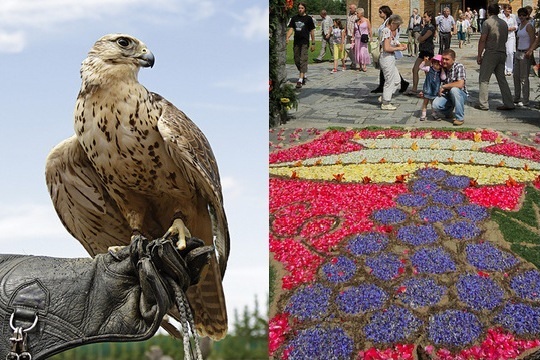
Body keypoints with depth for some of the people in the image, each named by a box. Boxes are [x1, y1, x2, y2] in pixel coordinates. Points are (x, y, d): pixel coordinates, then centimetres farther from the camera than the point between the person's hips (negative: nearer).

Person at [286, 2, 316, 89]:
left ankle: (300, 79, -18)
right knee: (297, 60, 10)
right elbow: (291, 29, 8)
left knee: (303, 60, -12)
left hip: (305, 42, -5)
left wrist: (313, 43, -1)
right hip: (296, 42, 5)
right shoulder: (294, 18, 11)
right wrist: (287, 38, -10)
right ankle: (303, 75, 30)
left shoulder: (308, 18, 0)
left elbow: (312, 31, 2)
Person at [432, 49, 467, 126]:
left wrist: (444, 86, -19)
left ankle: (460, 118, -23)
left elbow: (460, 84, -29)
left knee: (454, 89, -38)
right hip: (446, 95, 4)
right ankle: (448, 112, 13)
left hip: (460, 95, -4)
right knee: (435, 104, -26)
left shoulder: (459, 67, -15)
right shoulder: (442, 68, 1)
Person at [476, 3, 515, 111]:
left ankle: (483, 104, 1)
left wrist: (479, 55, -8)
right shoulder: (504, 23, 11)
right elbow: (505, 39, 16)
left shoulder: (488, 22, -10)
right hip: (502, 54, 6)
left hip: (490, 53, -6)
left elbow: (482, 40, -13)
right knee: (502, 79, 12)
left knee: (484, 79, 2)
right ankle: (508, 103, 9)